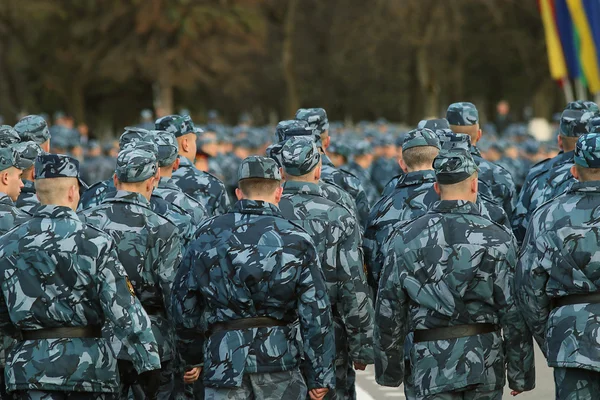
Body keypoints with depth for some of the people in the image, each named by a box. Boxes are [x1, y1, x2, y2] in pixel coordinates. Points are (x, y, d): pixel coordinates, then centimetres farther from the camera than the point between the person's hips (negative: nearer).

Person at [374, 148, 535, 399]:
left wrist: (388, 371, 15)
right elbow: (515, 313, -5)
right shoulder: (496, 239, -4)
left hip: (431, 364, 0)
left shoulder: (406, 239, 1)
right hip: (485, 365, 0)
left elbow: (388, 312, 5)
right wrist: (520, 375, 3)